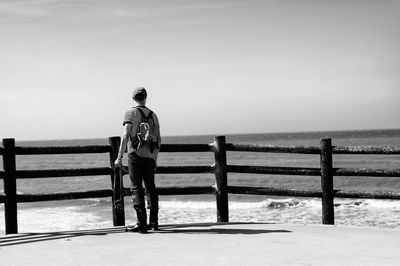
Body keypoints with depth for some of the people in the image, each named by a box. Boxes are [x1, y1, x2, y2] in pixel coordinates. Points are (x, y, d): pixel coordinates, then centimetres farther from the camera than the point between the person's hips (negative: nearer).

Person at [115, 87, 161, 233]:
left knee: (136, 188, -3)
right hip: (150, 155, 5)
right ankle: (154, 222, 16)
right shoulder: (153, 115, 12)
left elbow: (125, 135, -13)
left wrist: (120, 157, -13)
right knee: (150, 187, 13)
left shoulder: (131, 113, -2)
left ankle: (142, 223, -8)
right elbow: (158, 139, 13)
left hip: (135, 154, -4)